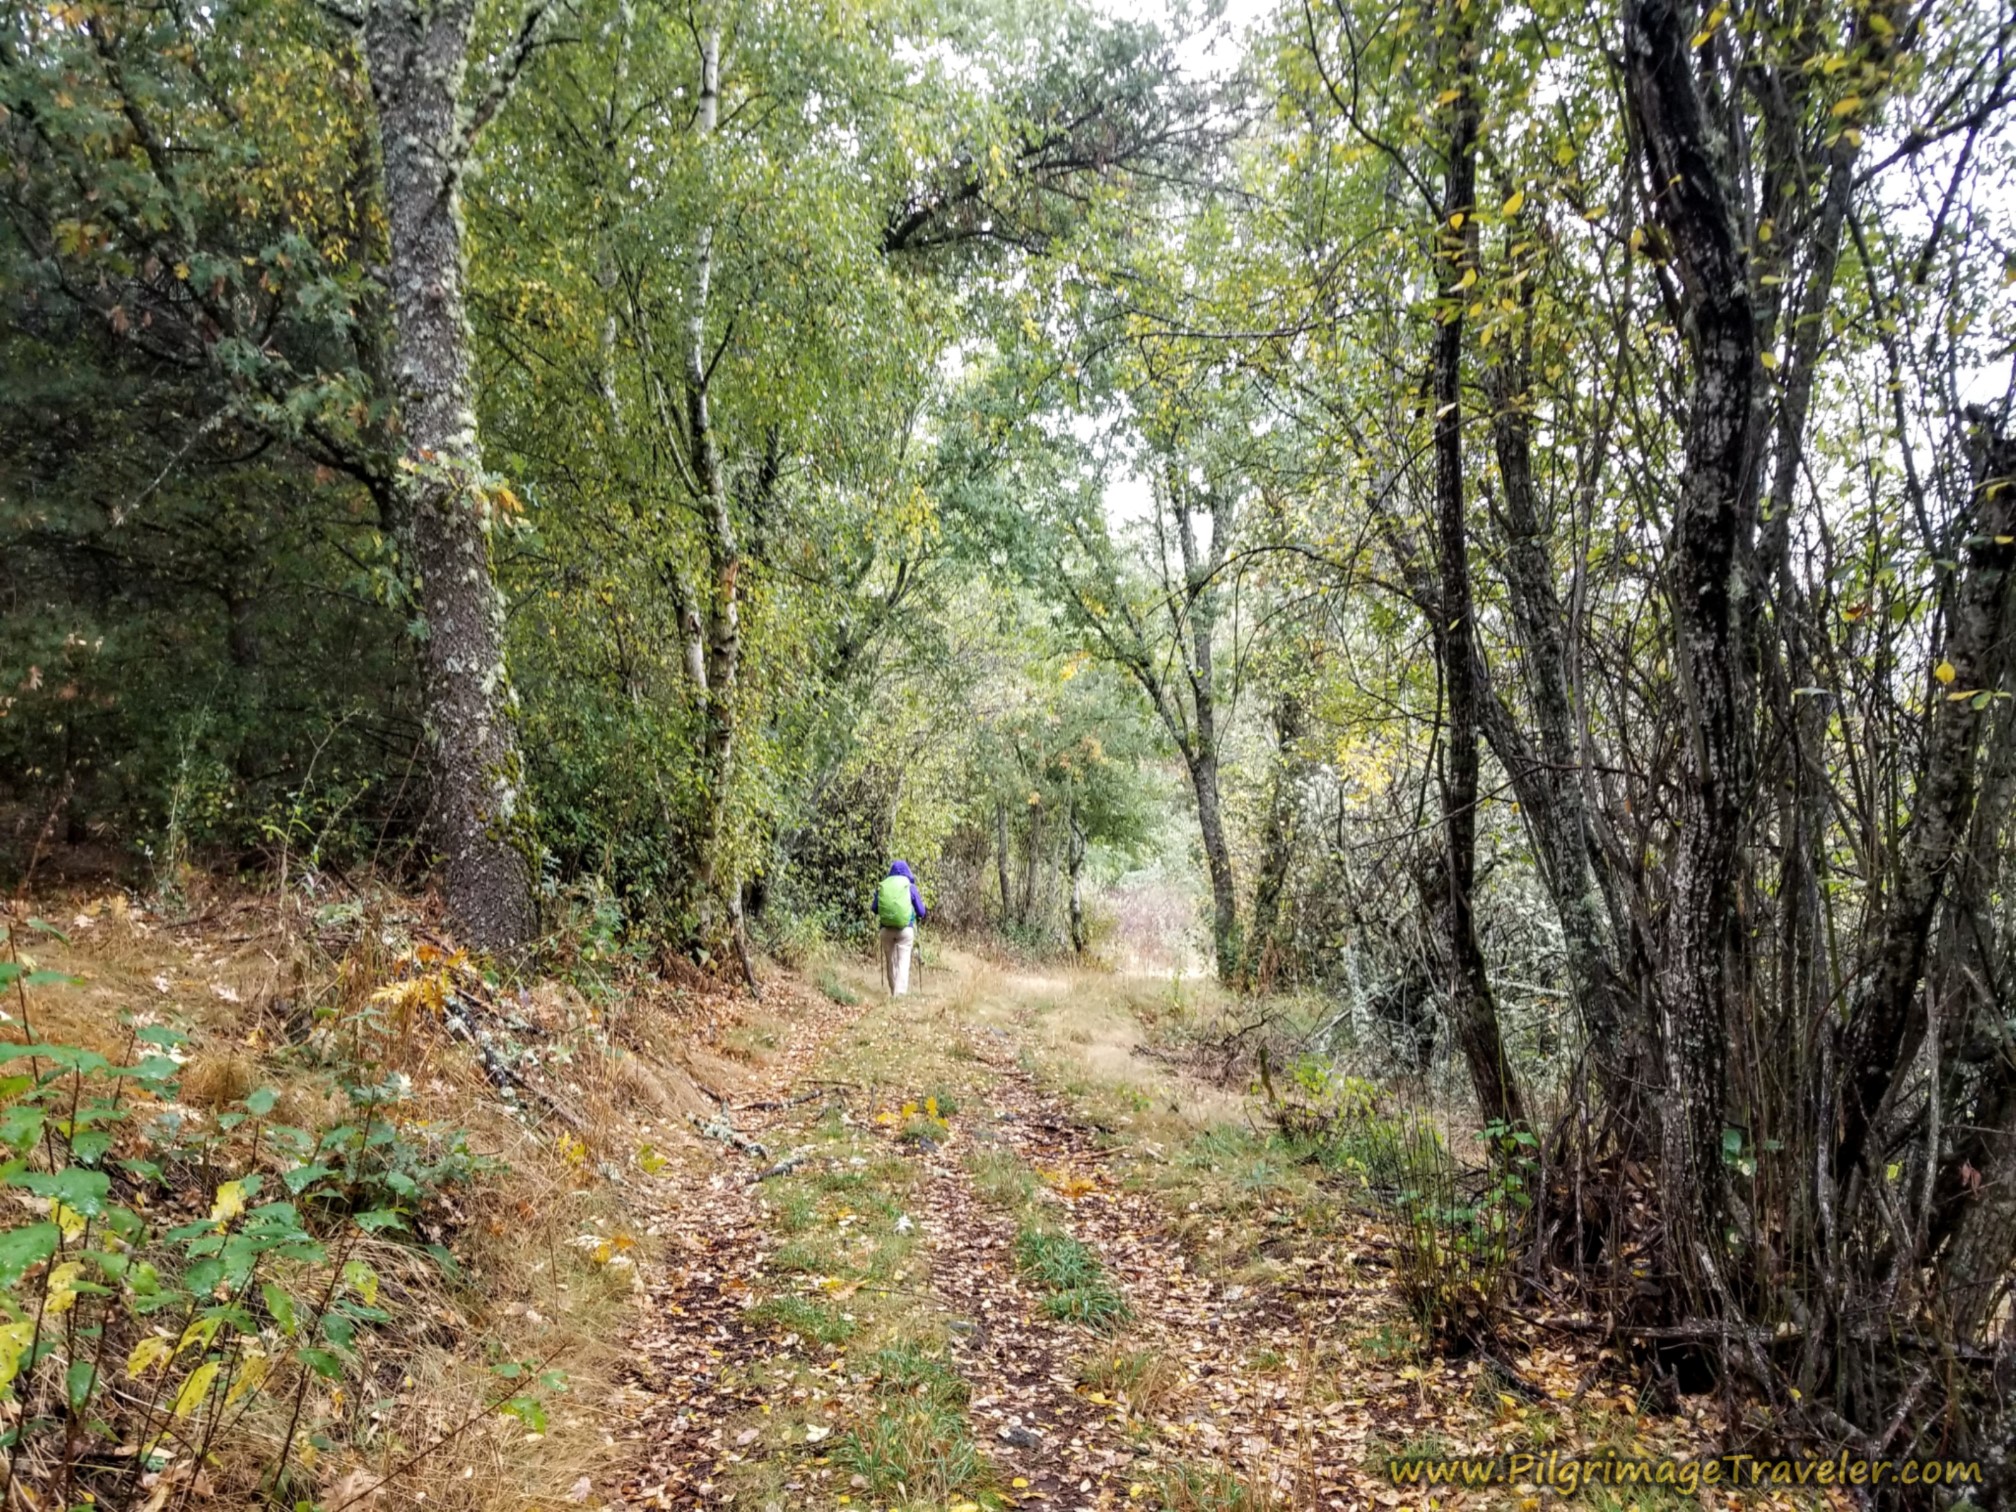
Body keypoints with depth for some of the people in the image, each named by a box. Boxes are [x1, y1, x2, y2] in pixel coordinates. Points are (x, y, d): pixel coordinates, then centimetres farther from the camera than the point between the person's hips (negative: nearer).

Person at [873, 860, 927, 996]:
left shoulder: (882, 886, 4)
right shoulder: (910, 887, -1)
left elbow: (875, 909, 11)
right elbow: (921, 912, 3)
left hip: (886, 929, 3)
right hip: (906, 929, -2)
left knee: (890, 962, 15)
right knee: (903, 962, 0)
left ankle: (893, 993, 25)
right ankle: (900, 994, -11)